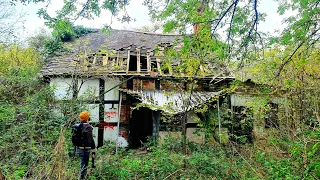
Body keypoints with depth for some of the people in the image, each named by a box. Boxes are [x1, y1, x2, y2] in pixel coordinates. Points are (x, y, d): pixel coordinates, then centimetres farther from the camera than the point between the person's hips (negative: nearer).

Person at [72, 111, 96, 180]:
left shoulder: (76, 127, 4)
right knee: (84, 166, 3)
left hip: (78, 148, 8)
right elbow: (90, 140, -20)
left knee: (83, 164, 26)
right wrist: (93, 151, -14)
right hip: (85, 149, -8)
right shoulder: (88, 127, -19)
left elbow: (74, 138, 11)